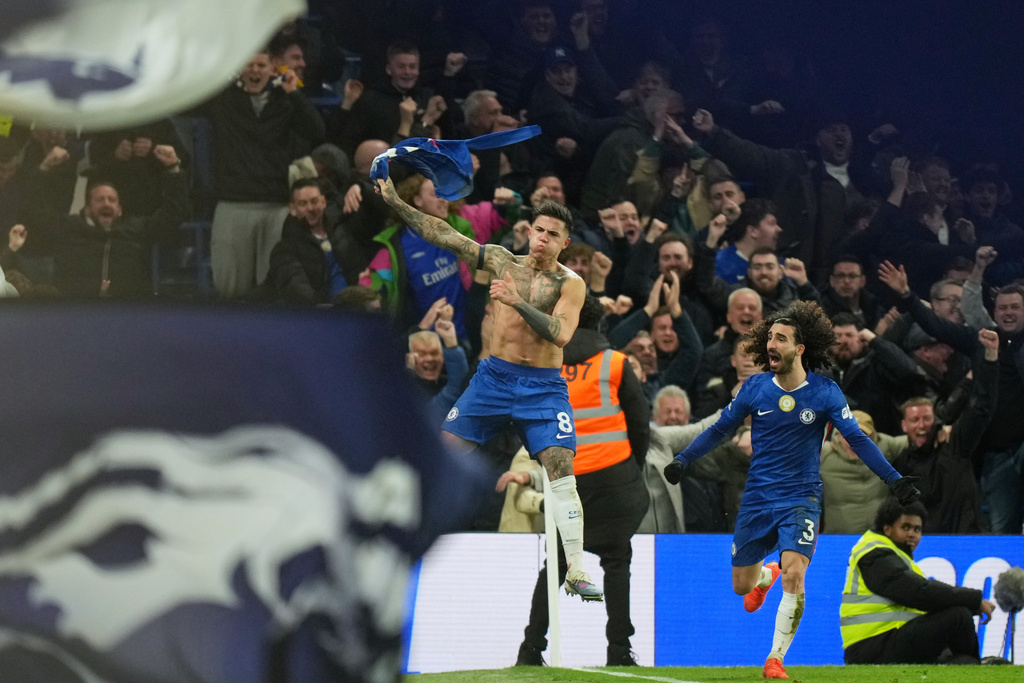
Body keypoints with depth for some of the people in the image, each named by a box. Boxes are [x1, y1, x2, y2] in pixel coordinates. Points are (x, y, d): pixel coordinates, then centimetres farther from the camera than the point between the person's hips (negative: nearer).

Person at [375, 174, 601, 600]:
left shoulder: (570, 284, -2)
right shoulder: (502, 262, 5)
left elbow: (560, 334, -17)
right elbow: (445, 236, 4)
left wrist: (517, 301, -26)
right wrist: (395, 202, -1)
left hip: (543, 386, -3)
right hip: (493, 375, 3)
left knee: (561, 472, -14)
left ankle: (576, 572, -11)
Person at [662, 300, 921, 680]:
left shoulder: (825, 393, -8)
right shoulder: (755, 388, -2)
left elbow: (857, 439, -4)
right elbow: (721, 428, 11)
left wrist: (894, 480, -9)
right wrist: (682, 460, 7)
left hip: (801, 499, -3)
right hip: (757, 498, 3)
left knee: (794, 576, -22)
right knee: (741, 585, 12)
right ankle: (766, 574, 50)